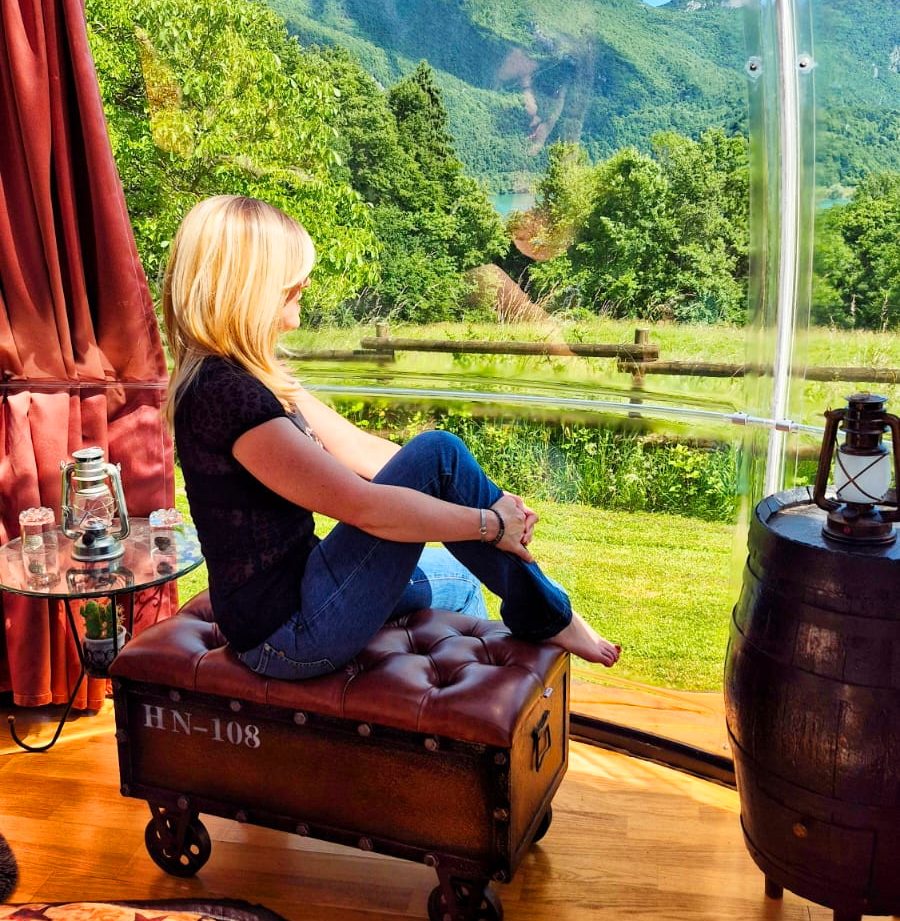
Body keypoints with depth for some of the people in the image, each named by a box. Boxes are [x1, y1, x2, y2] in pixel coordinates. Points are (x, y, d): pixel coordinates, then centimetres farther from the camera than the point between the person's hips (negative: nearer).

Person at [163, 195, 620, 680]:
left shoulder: (250, 375, 7)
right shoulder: (225, 394, -24)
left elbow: (360, 448, 6)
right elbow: (365, 506, -26)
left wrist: (487, 499, 0)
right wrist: (490, 522, -13)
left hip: (292, 594, 10)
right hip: (289, 633, -10)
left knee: (455, 579, 25)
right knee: (437, 453, -14)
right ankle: (544, 618, 3)